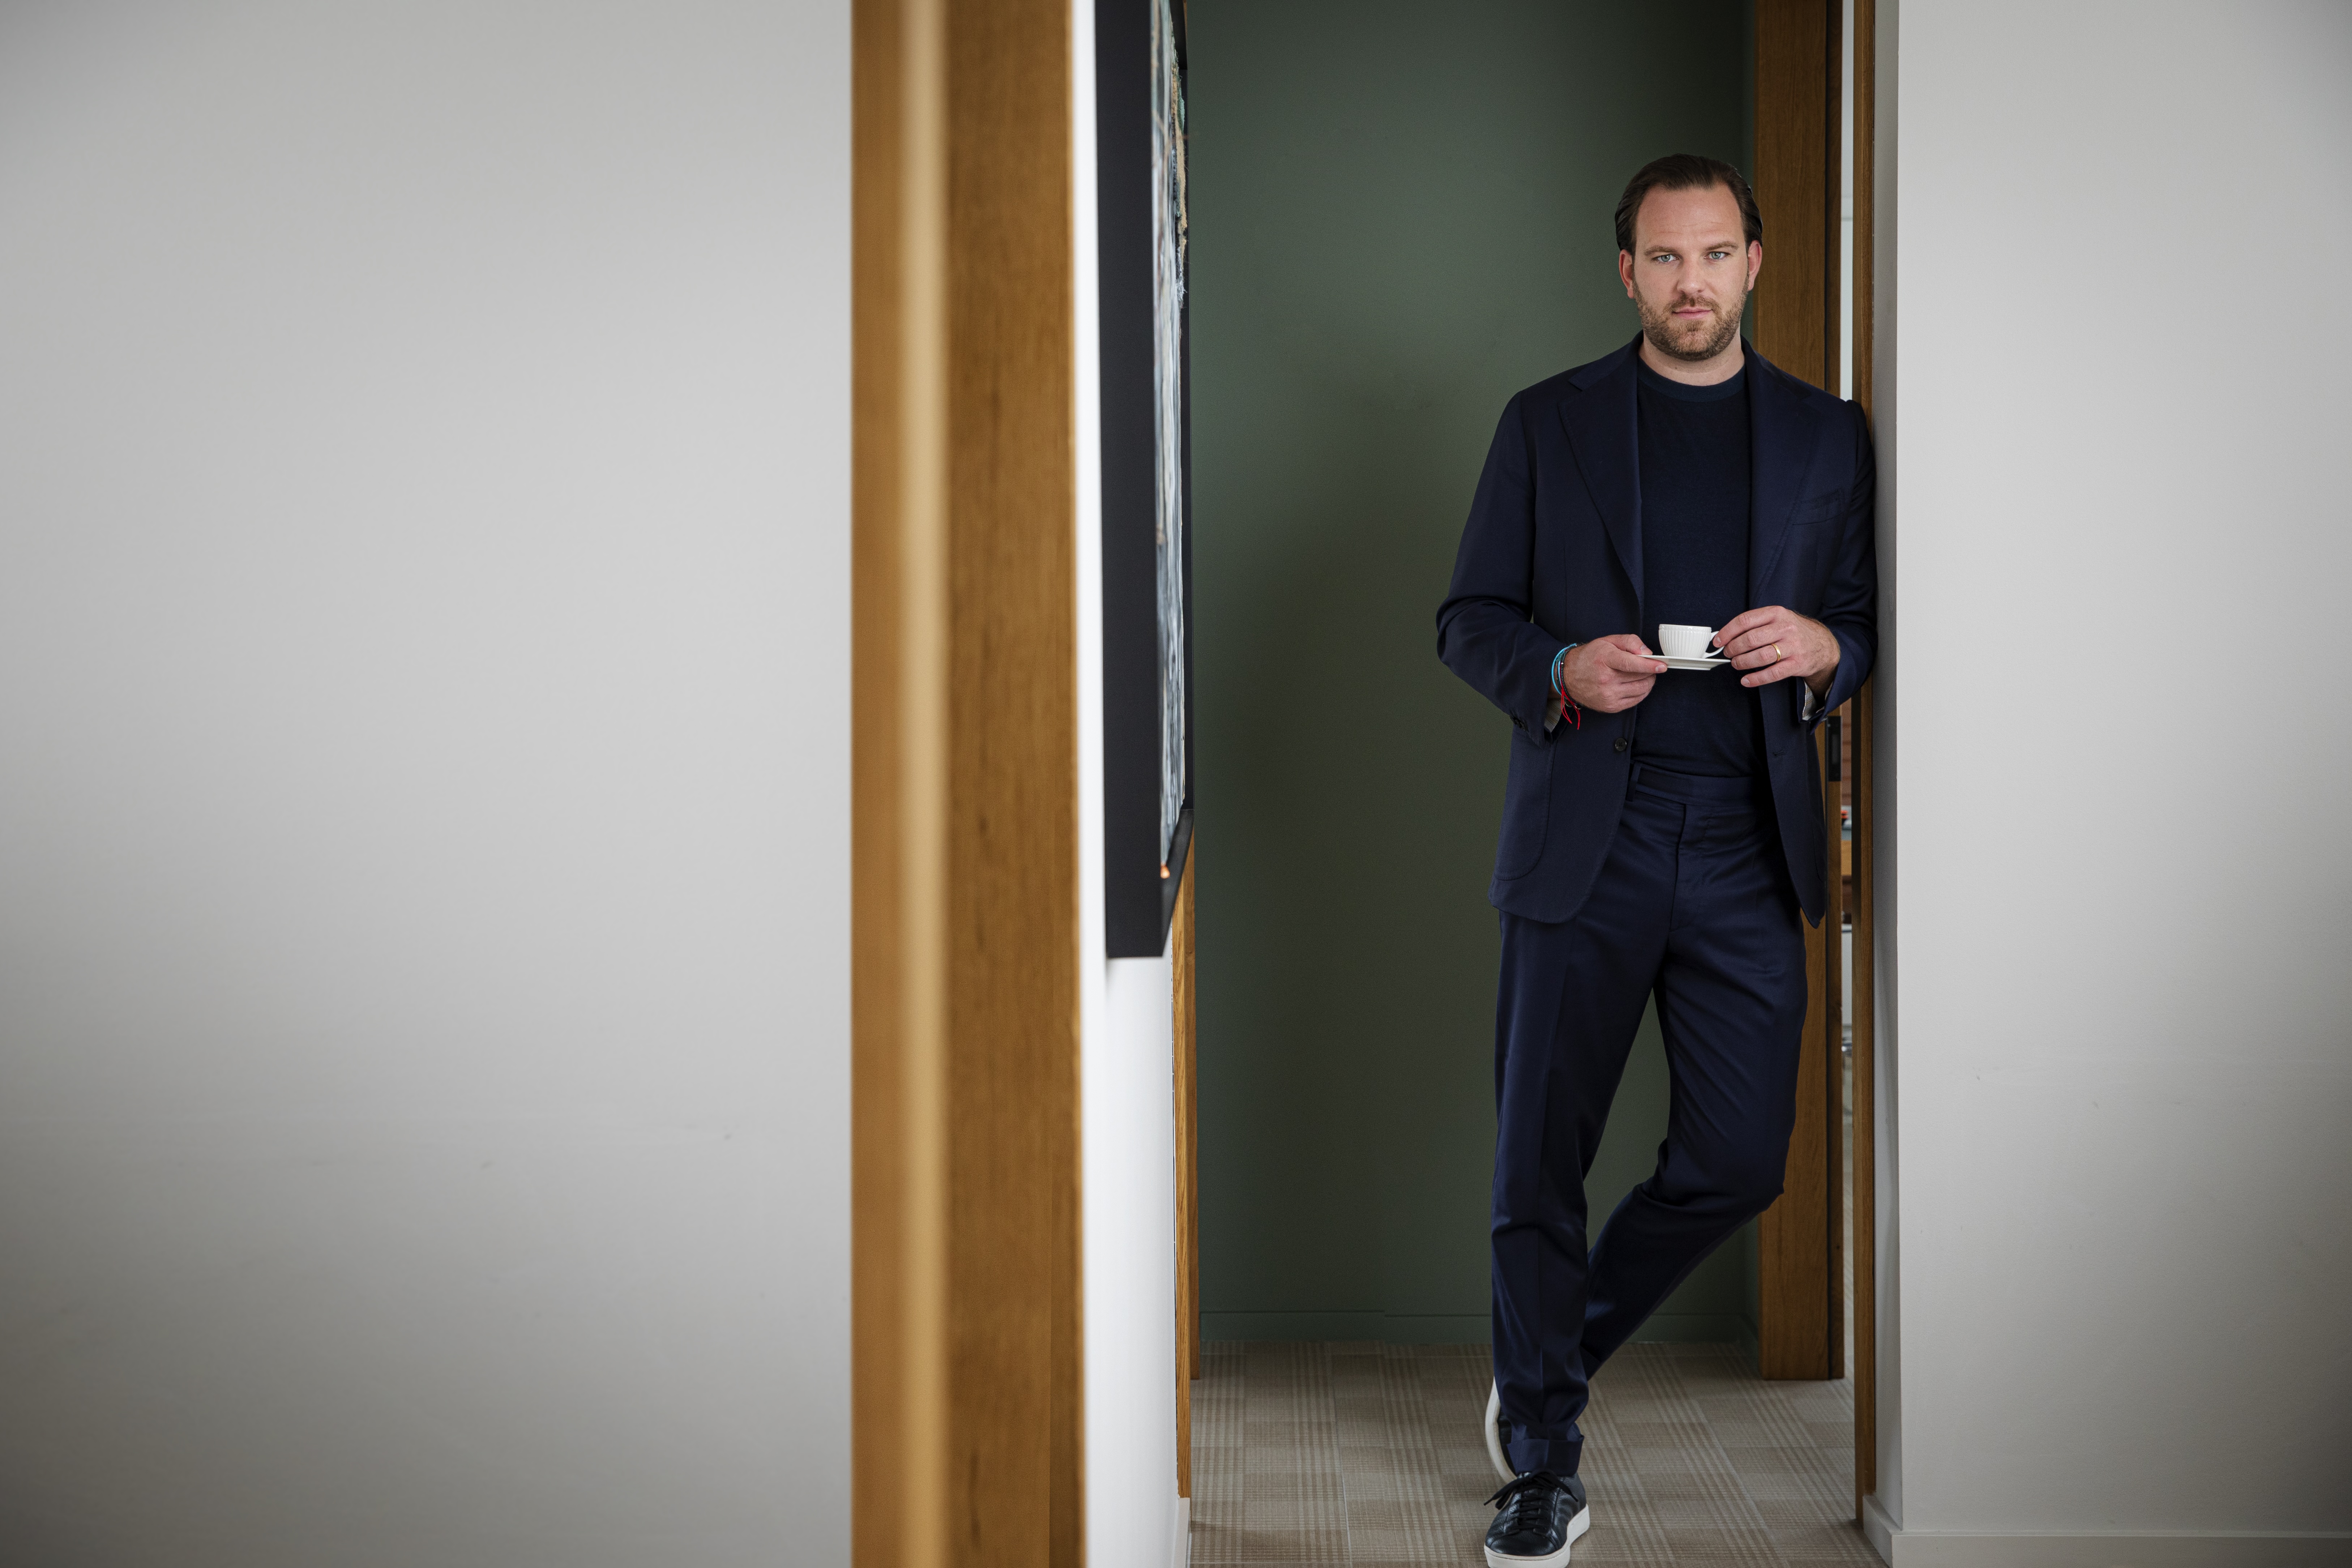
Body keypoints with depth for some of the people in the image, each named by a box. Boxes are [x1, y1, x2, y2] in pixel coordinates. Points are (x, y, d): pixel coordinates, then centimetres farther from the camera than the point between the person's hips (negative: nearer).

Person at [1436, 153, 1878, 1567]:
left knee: (1739, 1162, 4)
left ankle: (1555, 1360, 29)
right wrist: (1562, 672, -13)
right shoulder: (1547, 426, 8)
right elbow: (1470, 619, 7)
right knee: (1540, 1162, 0)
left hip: (1748, 851, 2)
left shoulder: (1828, 436, 12)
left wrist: (1823, 646, -9)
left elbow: (1872, 627, 14)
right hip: (1585, 843, -2)